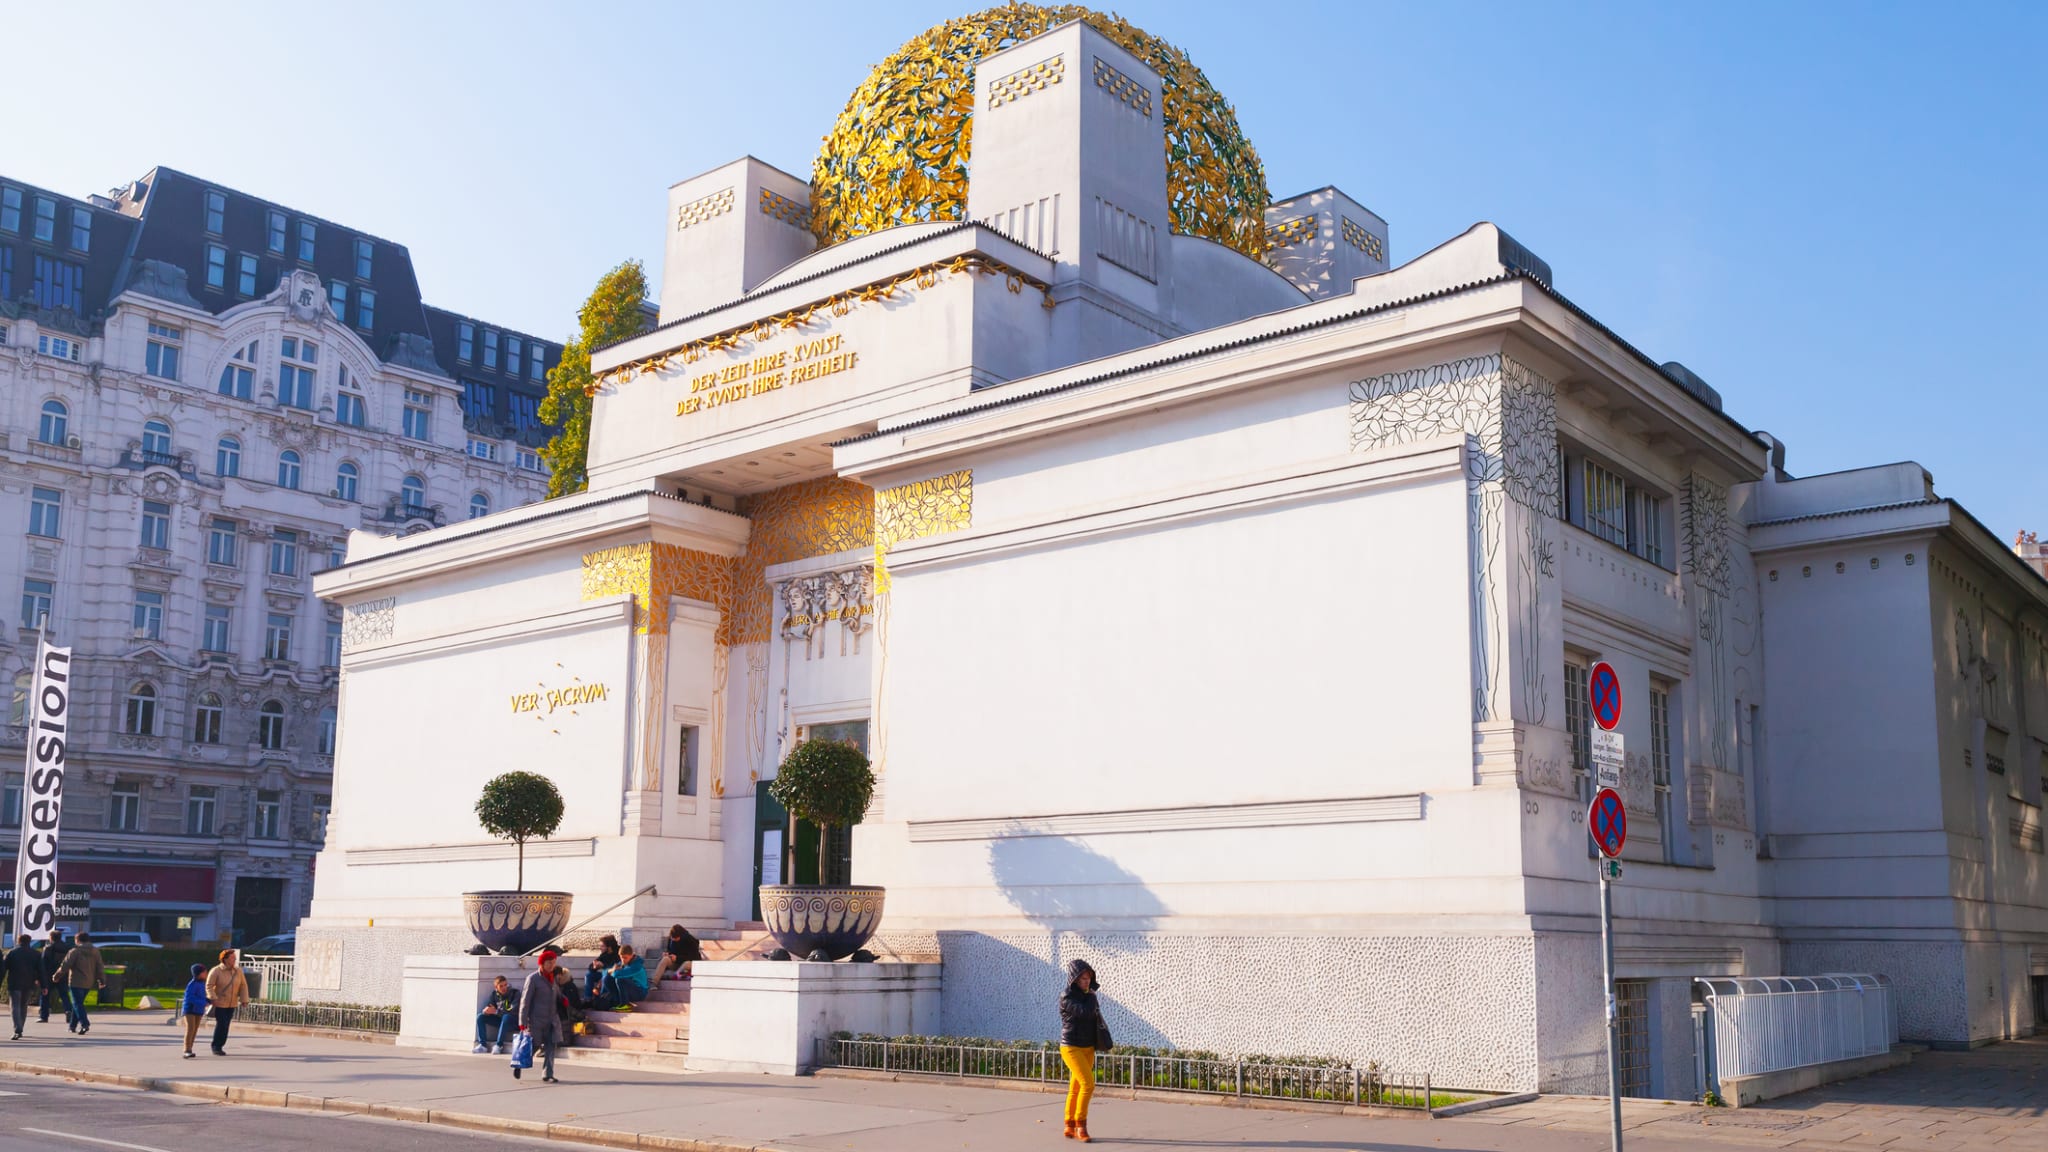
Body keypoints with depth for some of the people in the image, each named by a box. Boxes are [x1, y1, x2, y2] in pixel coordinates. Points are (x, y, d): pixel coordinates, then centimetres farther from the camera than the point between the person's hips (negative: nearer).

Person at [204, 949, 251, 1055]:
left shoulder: (238, 971, -3)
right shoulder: (216, 971, -13)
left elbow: (243, 986, 2)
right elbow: (209, 986, -16)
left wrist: (244, 1000, -3)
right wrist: (213, 999, -29)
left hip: (232, 1004, 4)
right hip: (219, 1003, -4)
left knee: (226, 1025, 7)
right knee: (221, 1024, -9)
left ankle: (219, 1046, 19)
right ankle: (215, 1046, 6)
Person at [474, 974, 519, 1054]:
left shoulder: (515, 993, -14)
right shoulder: (495, 994, 3)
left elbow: (514, 1011, -25)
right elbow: (488, 1006, 1)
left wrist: (496, 1011, -29)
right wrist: (487, 1010, -25)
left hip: (513, 1021, -6)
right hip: (500, 1020, 6)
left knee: (506, 1017, -38)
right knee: (480, 1016, -7)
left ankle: (499, 1045, -30)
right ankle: (483, 1045, -12)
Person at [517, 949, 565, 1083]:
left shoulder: (553, 977, 10)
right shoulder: (533, 978, -9)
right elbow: (525, 1000, -10)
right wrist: (523, 1021, -14)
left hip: (551, 1020, 5)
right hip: (536, 1020, -5)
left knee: (551, 1047, -3)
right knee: (532, 1046, 3)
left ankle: (547, 1074, 2)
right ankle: (517, 1064, 29)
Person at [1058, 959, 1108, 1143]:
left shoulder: (1086, 996, 8)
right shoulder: (1066, 998, -14)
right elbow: (1086, 1012, -26)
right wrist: (1091, 996, -9)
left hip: (1088, 1049, 7)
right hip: (1071, 1047, -7)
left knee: (1075, 1089, 11)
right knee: (1088, 1084, -18)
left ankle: (1070, 1127, 20)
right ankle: (1080, 1126, -8)